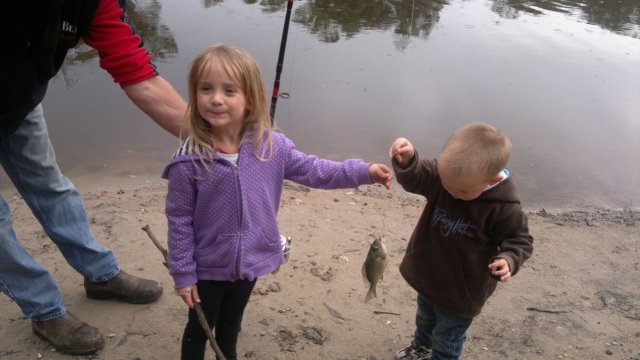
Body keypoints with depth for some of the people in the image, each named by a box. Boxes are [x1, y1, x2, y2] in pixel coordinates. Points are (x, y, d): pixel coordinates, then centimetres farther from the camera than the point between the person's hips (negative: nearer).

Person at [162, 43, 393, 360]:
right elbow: (179, 220, -14)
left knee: (231, 323, 29)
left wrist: (363, 172, -11)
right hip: (207, 268, -3)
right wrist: (183, 273, -9)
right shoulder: (188, 162, -23)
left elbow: (310, 169, -4)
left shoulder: (271, 146, -15)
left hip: (249, 262, 3)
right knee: (198, 329, 21)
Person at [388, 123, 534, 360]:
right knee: (425, 317, 35)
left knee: (447, 339, 18)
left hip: (461, 289, -5)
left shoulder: (503, 207, -30)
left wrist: (509, 259, -37)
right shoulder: (444, 173, -21)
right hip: (428, 275, 6)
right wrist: (407, 160, -36)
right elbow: (414, 178, -14)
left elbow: (520, 239, -16)